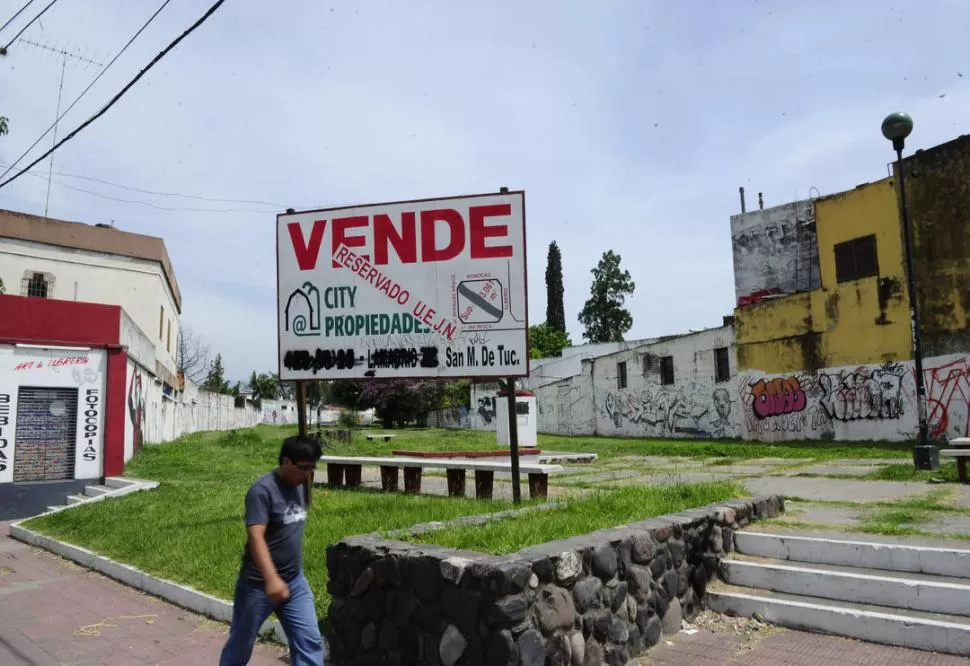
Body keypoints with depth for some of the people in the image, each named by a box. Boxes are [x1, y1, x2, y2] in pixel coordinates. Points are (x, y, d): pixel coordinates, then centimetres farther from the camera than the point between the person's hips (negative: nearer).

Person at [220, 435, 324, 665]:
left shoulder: (299, 485, 3)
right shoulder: (262, 490, -21)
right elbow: (256, 537, -31)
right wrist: (271, 579, -40)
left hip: (295, 581, 6)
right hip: (258, 584, -6)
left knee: (310, 641, 1)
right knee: (241, 643, 15)